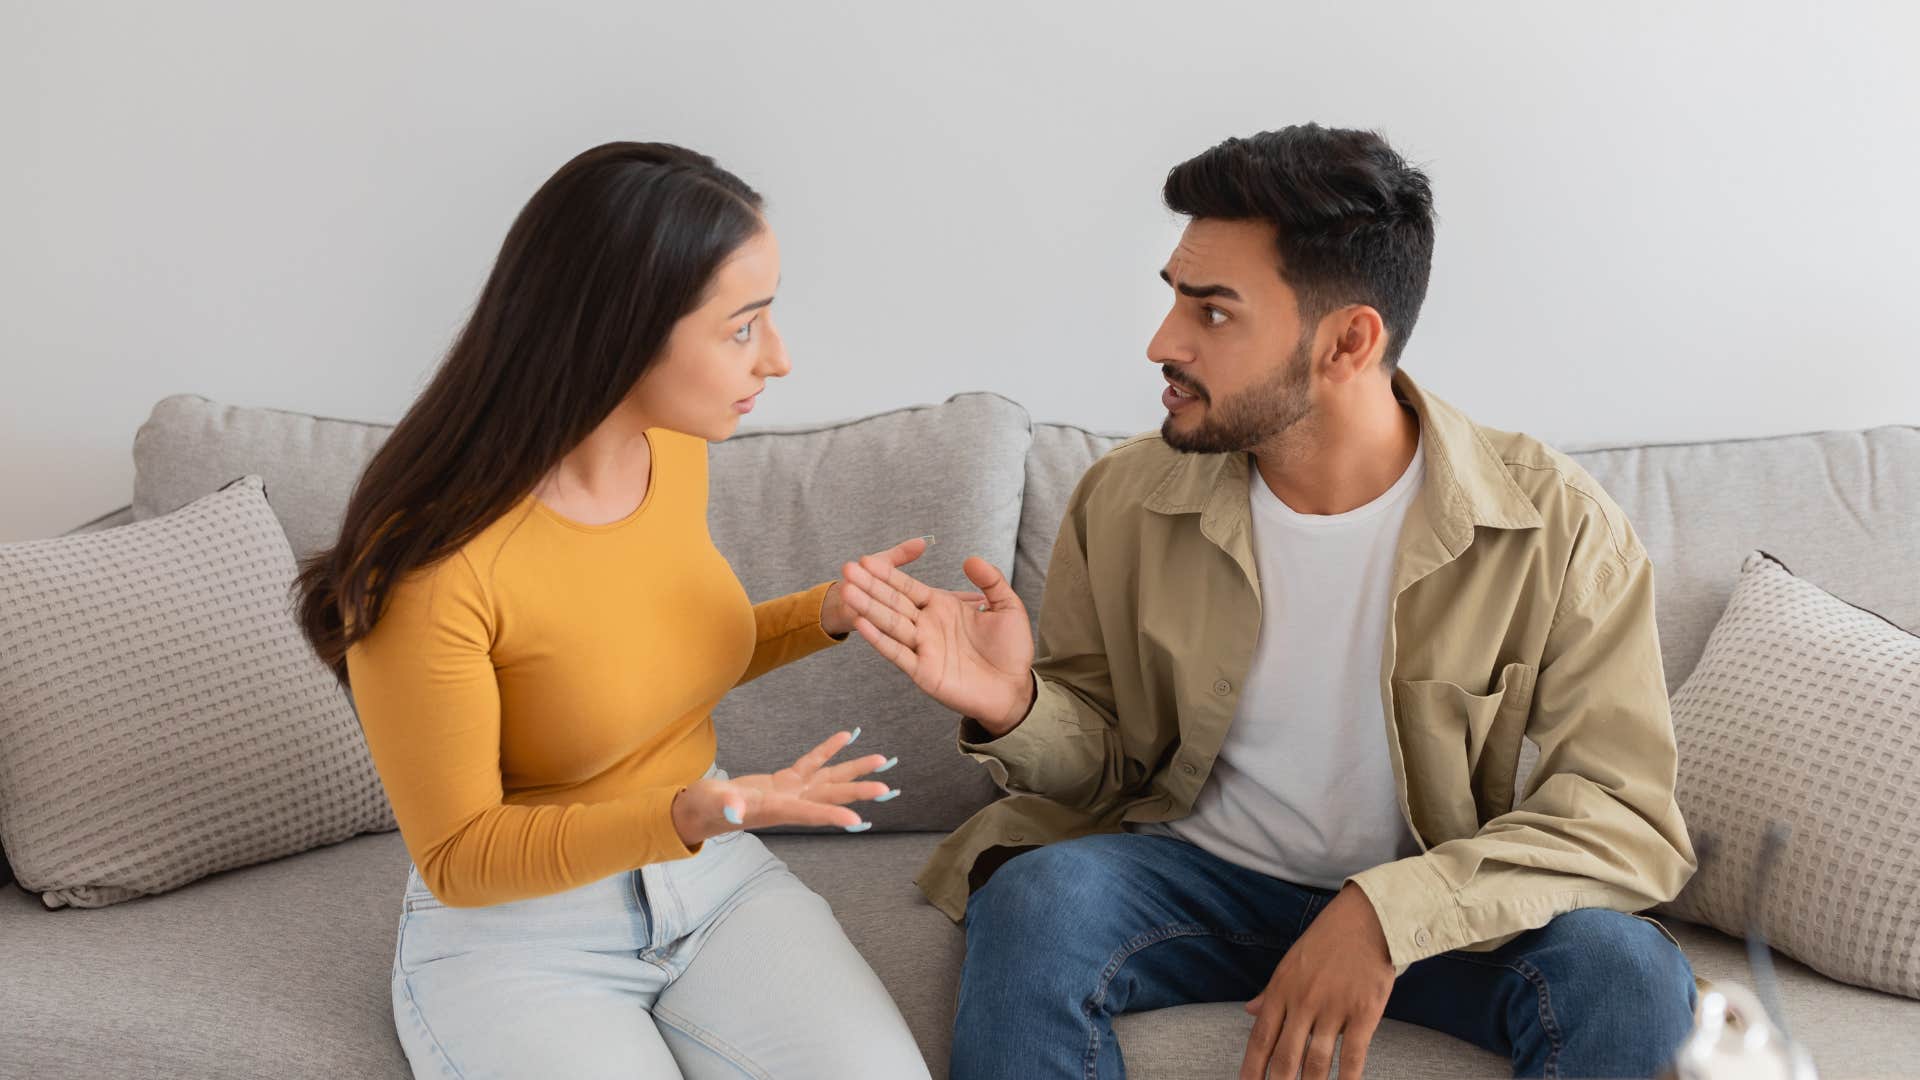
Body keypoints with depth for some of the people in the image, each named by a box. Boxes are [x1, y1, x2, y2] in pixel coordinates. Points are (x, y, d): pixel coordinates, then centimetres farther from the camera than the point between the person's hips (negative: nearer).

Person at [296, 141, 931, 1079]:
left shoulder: (675, 450, -5)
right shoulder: (429, 562, -25)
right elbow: (456, 856, -17)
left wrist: (824, 615, -3)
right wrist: (685, 816, -32)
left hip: (710, 874, 4)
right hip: (509, 929, -4)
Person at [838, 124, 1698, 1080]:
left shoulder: (1558, 531, -14)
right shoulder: (1125, 501, -7)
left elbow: (1630, 815, -16)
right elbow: (1107, 763, 3)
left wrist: (1391, 910, -32)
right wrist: (1016, 708, -21)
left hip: (1438, 900, 0)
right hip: (1199, 874, 1)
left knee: (1626, 971, -29)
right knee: (1034, 897, -30)